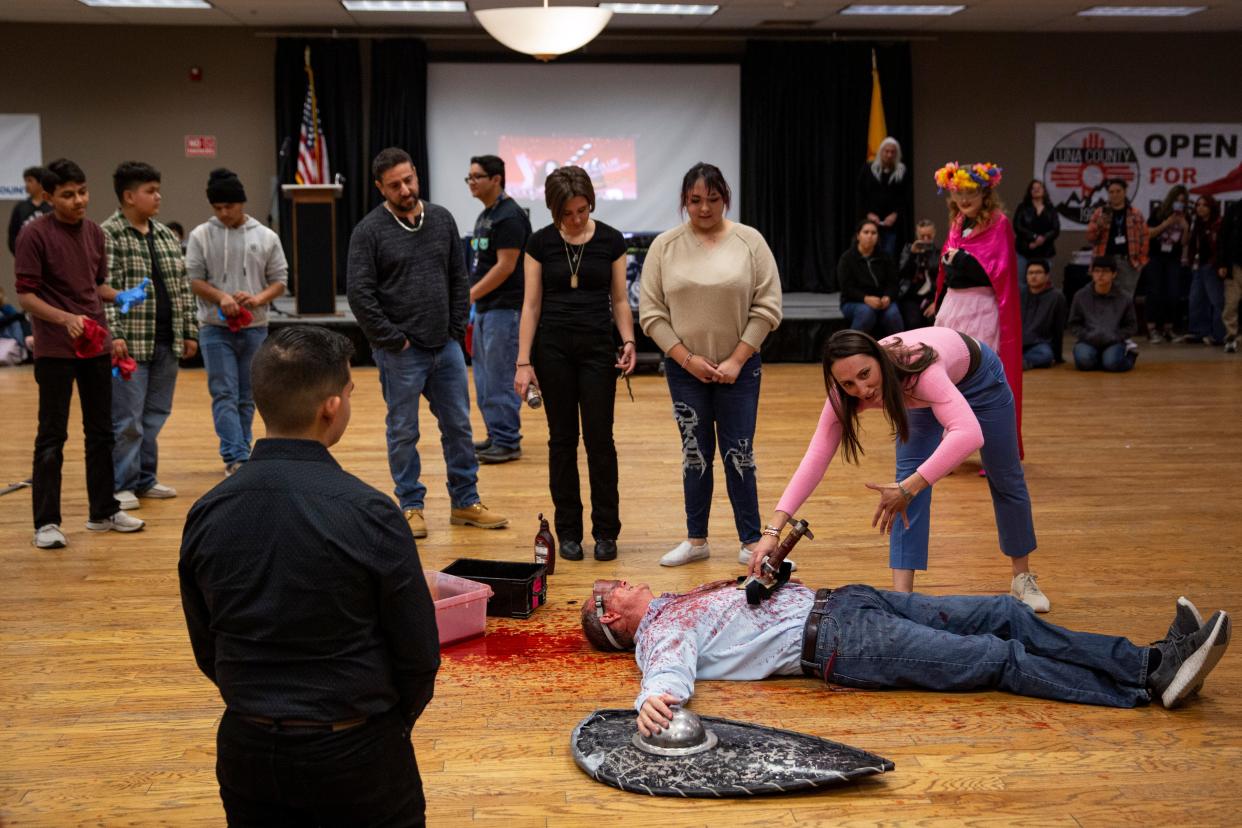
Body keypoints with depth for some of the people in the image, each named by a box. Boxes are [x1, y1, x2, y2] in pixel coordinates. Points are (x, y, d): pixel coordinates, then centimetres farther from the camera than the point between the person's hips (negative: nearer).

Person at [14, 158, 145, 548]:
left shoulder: (95, 232, 8)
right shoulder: (35, 234, -10)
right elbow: (26, 295, -12)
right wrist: (65, 318, -25)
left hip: (97, 345, 6)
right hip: (55, 350, -6)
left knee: (101, 431, 12)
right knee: (52, 435, -1)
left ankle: (104, 511, 23)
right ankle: (46, 523, 6)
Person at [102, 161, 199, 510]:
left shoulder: (166, 235, 14)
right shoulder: (108, 236, -7)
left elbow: (182, 287, 17)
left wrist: (189, 332, 13)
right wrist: (113, 335, -21)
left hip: (167, 343, 7)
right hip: (130, 344, -7)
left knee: (155, 416, 12)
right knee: (126, 418, -3)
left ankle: (145, 479, 23)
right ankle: (121, 485, 8)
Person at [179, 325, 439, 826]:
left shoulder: (206, 514, -6)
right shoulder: (368, 513, -19)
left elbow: (206, 650, 5)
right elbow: (418, 653, -11)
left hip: (246, 748, 4)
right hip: (353, 752, -4)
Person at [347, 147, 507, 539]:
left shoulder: (442, 219, 6)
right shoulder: (370, 230, -8)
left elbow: (459, 279, 11)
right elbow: (360, 294, -11)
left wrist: (456, 329, 4)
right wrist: (393, 340, -11)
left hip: (446, 347, 5)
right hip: (400, 352, -4)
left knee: (459, 425, 10)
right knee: (404, 432, 5)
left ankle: (466, 502, 21)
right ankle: (411, 505, 18)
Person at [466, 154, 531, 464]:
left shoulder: (509, 216, -13)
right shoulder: (485, 215, 16)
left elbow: (505, 266, -19)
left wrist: (471, 295, -19)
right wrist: (473, 298, 14)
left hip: (504, 308, -10)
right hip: (484, 308, 10)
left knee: (500, 378, -6)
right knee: (484, 377, 13)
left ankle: (508, 442, 1)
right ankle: (496, 435, 21)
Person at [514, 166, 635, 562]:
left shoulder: (611, 240, -1)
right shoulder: (540, 242, -2)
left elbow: (620, 299, 4)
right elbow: (531, 304, -1)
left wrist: (628, 341, -12)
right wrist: (523, 362, -7)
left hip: (597, 347, 0)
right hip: (553, 347, 0)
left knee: (600, 439, -1)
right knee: (562, 439, 5)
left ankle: (606, 531, 11)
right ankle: (568, 531, 15)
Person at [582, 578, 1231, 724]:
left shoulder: (677, 603, 24)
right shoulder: (657, 635, -2)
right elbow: (672, 670, -26)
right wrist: (653, 699, -47)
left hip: (834, 602, 9)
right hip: (839, 644, -9)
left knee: (1007, 616, -2)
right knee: (998, 659, -16)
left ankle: (1153, 661, -4)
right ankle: (1149, 687, -14)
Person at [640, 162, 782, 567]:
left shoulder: (750, 241, -3)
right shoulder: (665, 245, 0)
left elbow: (766, 308, -5)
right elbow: (651, 312, -1)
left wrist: (736, 360, -10)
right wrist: (687, 358, -8)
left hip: (739, 367, -1)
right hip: (685, 368, 1)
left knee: (739, 455, 3)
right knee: (695, 454, 10)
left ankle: (750, 541, 14)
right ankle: (696, 540, 21)